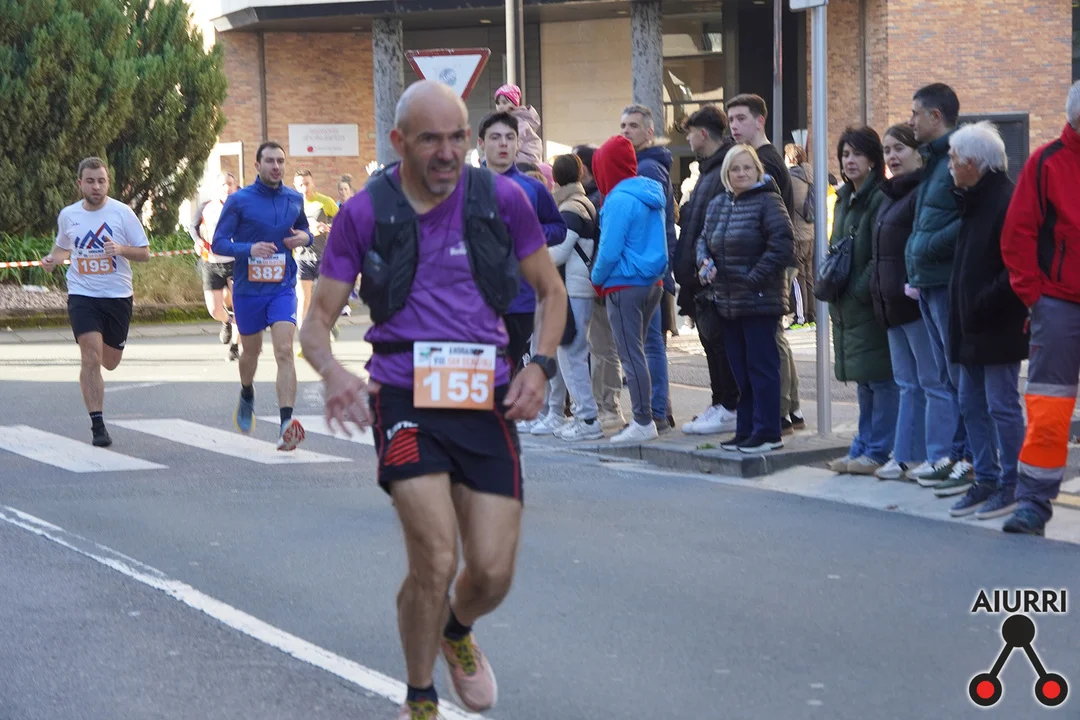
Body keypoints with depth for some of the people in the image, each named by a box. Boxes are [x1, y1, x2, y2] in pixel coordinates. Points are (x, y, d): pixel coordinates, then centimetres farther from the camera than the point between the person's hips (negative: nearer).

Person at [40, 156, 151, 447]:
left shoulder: (122, 212, -5)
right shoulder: (68, 215, 3)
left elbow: (144, 253, -1)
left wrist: (121, 249, -20)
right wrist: (52, 259, -1)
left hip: (118, 296, 0)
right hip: (82, 295, 0)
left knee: (110, 362, 13)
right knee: (91, 356, -16)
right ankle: (97, 423, -11)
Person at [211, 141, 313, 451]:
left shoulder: (295, 199, 4)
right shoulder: (239, 200, -6)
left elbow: (304, 231, 21)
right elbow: (219, 243, -7)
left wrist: (305, 238, -4)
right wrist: (249, 248, -25)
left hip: (283, 288, 1)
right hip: (248, 289, -1)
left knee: (284, 351, -16)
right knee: (251, 352, 16)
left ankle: (287, 425, -25)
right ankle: (247, 396, 50)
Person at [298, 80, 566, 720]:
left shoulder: (502, 199, 0)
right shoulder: (364, 215, -2)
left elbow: (552, 290, 13)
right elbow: (319, 318, 2)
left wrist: (541, 366, -4)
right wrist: (333, 371, -21)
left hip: (486, 402, 2)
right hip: (405, 399, -2)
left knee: (493, 575, -1)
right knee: (435, 561, -16)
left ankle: (457, 630, 38)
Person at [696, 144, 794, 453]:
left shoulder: (768, 202, -9)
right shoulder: (717, 204, 14)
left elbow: (782, 247, -16)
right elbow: (704, 239, 24)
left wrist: (755, 278, -17)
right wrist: (704, 262, 3)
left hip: (759, 301, -8)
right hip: (727, 301, 8)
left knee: (761, 366, -4)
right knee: (739, 367, 12)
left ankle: (767, 432, 0)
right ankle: (746, 430, 19)